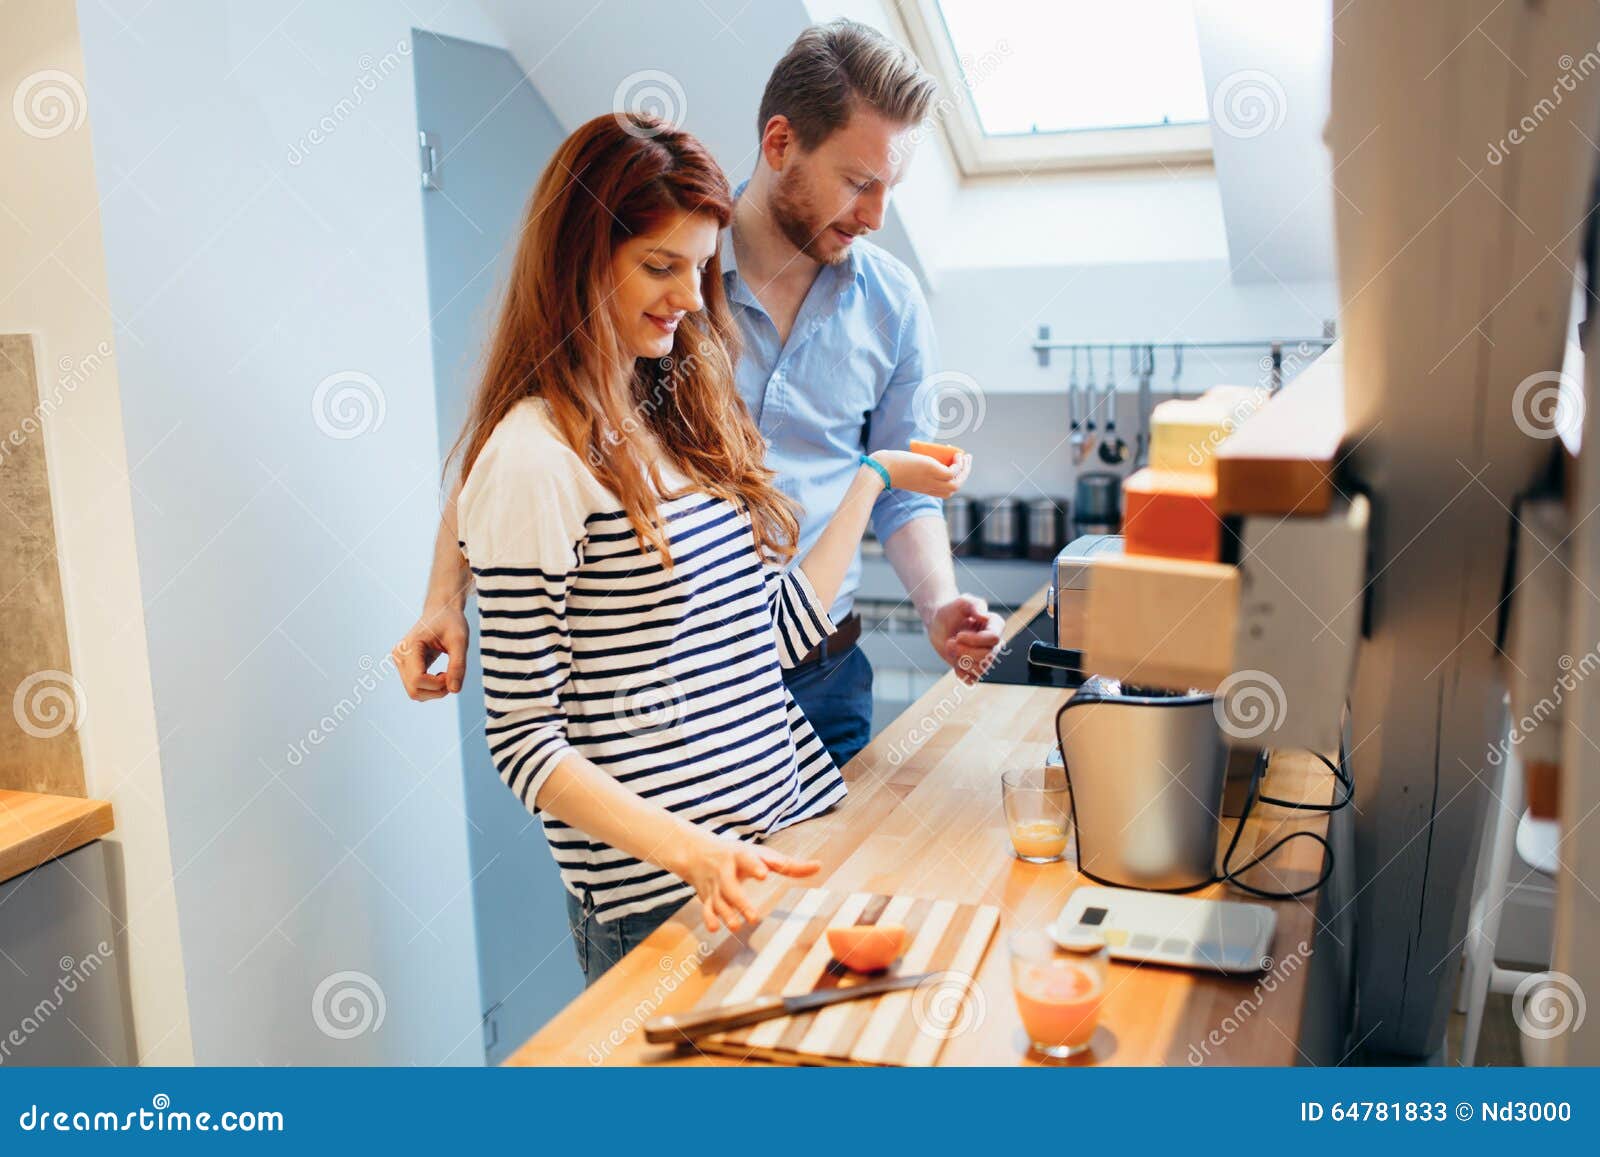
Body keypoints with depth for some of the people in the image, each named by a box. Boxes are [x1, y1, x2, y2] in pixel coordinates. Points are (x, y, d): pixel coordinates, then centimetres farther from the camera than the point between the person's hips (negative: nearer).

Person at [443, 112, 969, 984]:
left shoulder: (681, 416, 8)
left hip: (796, 830, 7)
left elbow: (778, 633, 9)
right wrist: (690, 849, -25)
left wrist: (875, 479, 15)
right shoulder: (533, 459, -15)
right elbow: (524, 740, -14)